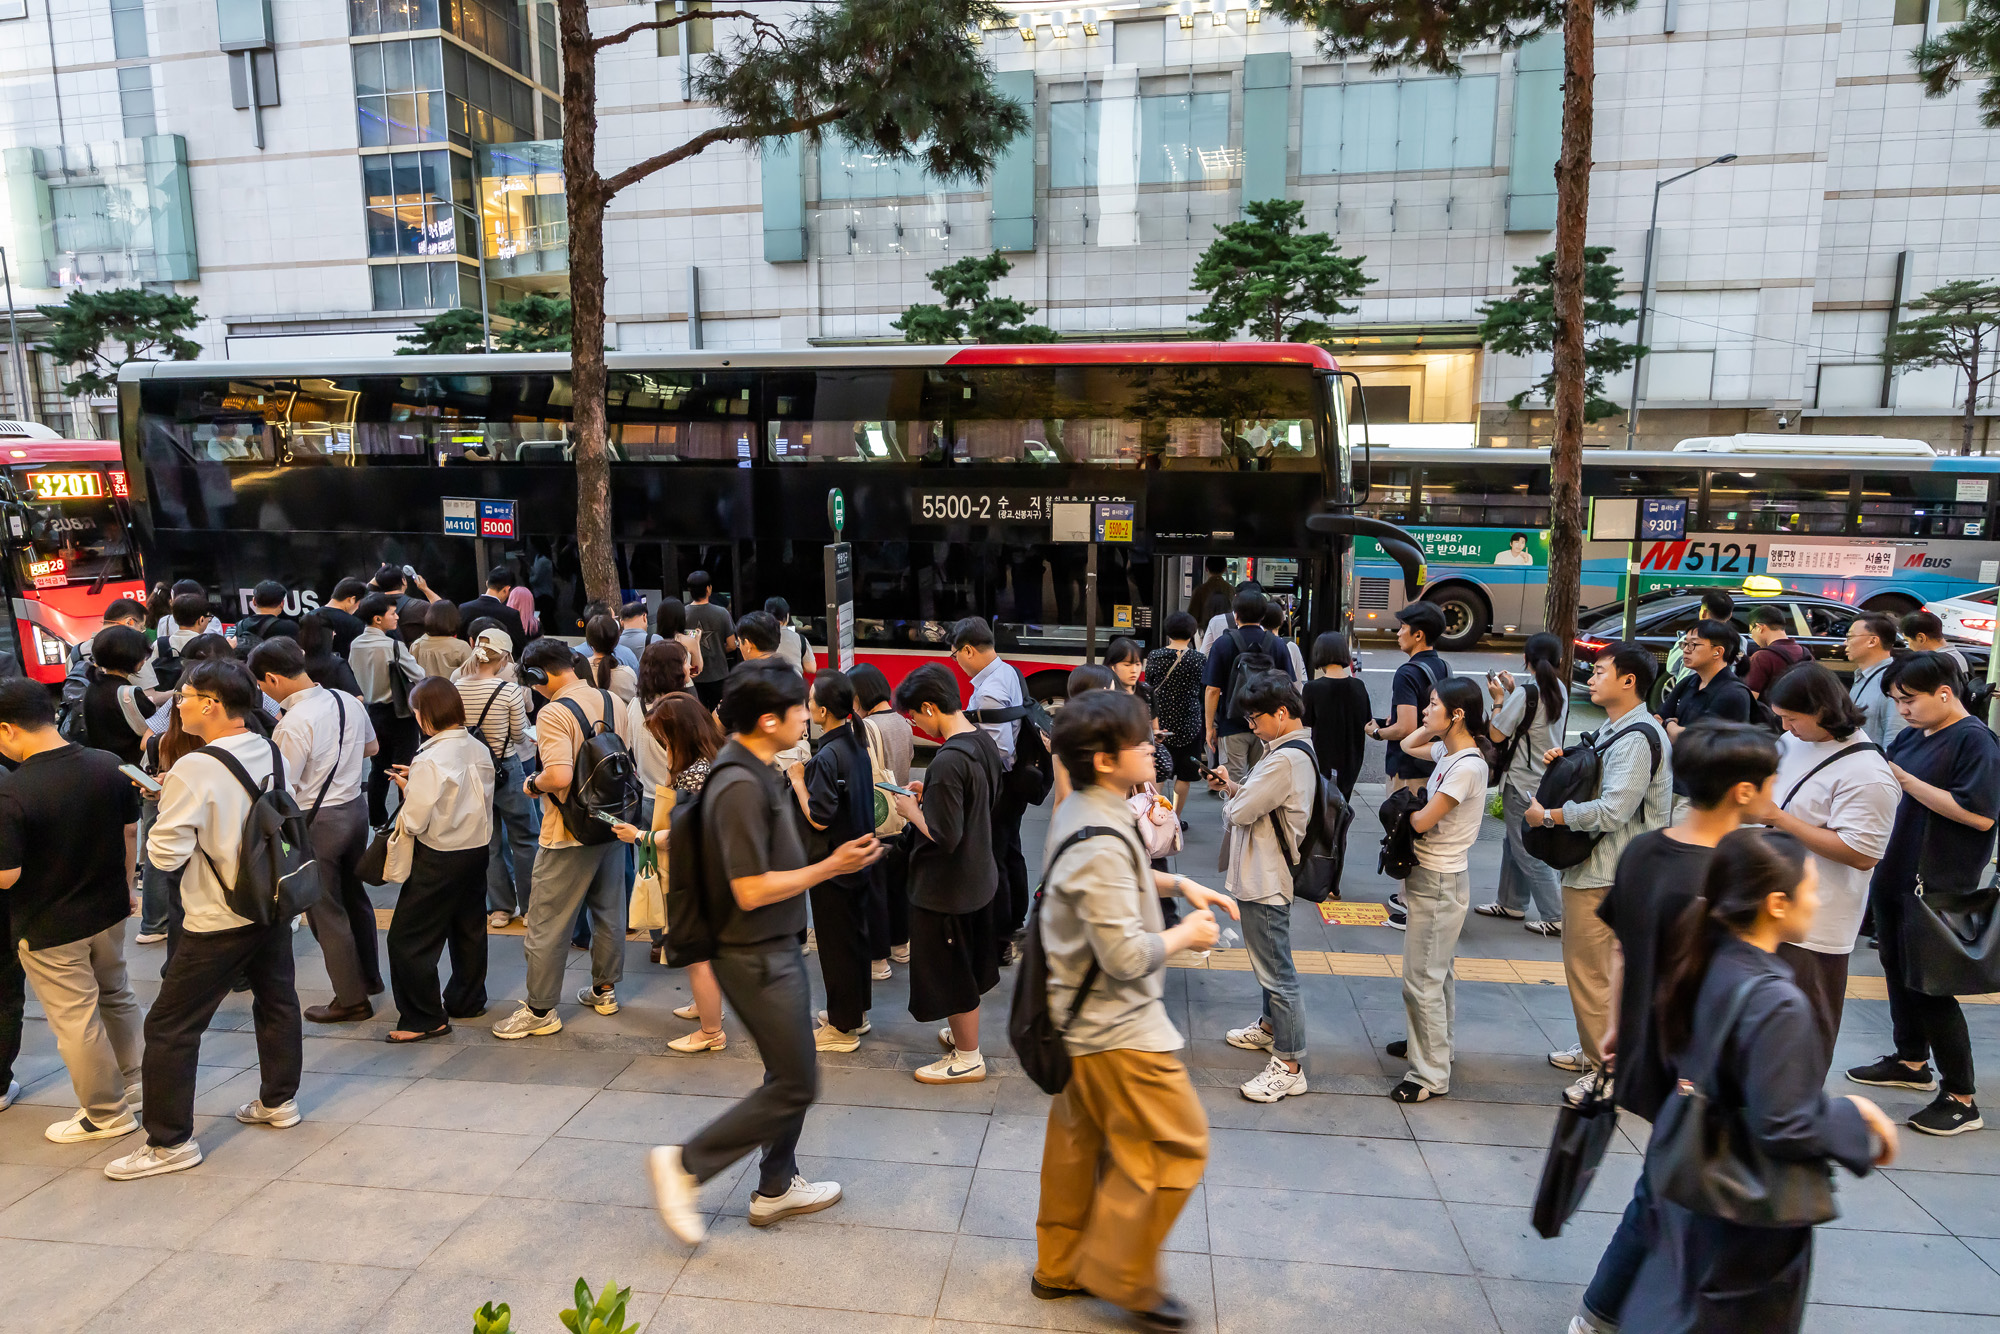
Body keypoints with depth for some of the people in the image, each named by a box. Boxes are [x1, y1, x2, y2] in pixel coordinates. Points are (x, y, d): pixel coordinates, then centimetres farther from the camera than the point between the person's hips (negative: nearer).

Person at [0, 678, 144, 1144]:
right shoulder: (108, 765, -8)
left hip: (48, 927, -6)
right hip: (109, 911, 6)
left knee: (76, 1020, 9)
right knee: (116, 996, 25)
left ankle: (108, 1113, 22)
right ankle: (132, 1085, 39)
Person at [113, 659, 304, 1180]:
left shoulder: (194, 770, -23)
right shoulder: (271, 751, -3)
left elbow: (165, 854, -19)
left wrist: (166, 806, 0)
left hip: (218, 922, -7)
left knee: (170, 1026, 7)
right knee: (276, 1000, 20)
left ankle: (171, 1142, 16)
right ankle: (279, 1101, 36)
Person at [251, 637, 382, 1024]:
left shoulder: (293, 724, -23)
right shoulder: (348, 702, -1)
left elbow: (282, 789, -20)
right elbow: (372, 747, 15)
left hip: (317, 822, -8)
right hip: (355, 807, 8)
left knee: (326, 912, 6)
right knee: (354, 895, 23)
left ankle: (351, 999, 16)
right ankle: (370, 976, 38)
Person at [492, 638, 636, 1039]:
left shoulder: (554, 713, -20)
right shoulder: (612, 701, 2)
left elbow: (559, 777, -31)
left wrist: (532, 784, -9)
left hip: (569, 835, -7)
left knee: (548, 923, 5)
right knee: (609, 911, 19)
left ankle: (541, 1011, 13)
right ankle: (604, 990, 34)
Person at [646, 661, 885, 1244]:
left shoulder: (758, 773, 6)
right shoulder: (741, 786, -25)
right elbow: (751, 890, -26)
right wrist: (830, 867, -21)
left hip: (777, 947, 10)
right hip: (756, 956, -10)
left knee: (790, 1073, 19)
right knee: (795, 1086, 0)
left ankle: (777, 1188, 34)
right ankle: (686, 1164, 13)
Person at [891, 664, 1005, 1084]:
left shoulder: (947, 761, -29)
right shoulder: (984, 740, -1)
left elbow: (944, 836, -28)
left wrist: (912, 810, -13)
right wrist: (930, 795, 6)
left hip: (945, 888, -9)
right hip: (979, 875, 9)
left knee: (950, 971, 9)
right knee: (968, 964, 25)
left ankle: (967, 1058, 24)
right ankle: (963, 1032, 43)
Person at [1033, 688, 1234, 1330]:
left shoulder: (1077, 813, 1)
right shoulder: (1100, 844, -30)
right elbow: (1126, 955, -29)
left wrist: (1177, 883, 7)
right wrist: (1186, 935, -11)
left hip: (1083, 1015, 10)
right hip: (1119, 1027, -10)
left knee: (1079, 1140, 21)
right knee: (1175, 1146, 5)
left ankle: (1061, 1266, 37)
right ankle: (1123, 1277, 21)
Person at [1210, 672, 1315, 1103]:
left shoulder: (1286, 759, -25)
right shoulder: (1293, 749, 9)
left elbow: (1241, 812, -23)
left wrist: (1228, 794, -3)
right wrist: (1231, 785, 0)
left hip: (1265, 882, -11)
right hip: (1261, 875, 11)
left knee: (1276, 971, -2)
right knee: (1268, 962, 26)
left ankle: (1289, 1066, 7)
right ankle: (1271, 1027, 45)